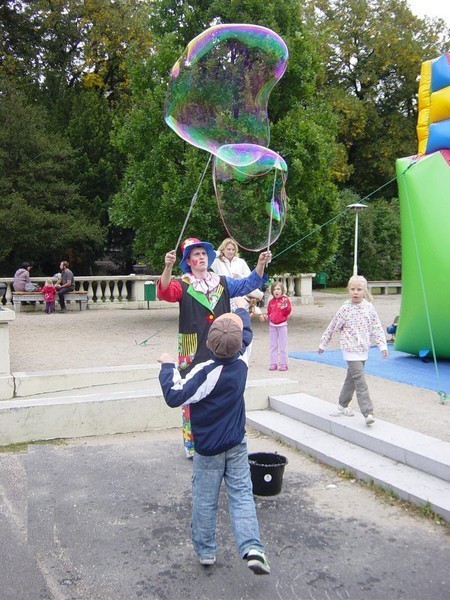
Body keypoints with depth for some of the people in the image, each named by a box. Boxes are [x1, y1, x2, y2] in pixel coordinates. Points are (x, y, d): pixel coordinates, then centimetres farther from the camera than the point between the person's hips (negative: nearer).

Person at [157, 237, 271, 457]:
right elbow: (165, 292, -20)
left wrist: (261, 264, -12)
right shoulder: (183, 285, -1)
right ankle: (193, 445, 11)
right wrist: (168, 268, -38)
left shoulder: (222, 283, 11)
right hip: (193, 354, -4)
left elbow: (247, 284, 4)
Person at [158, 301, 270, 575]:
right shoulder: (242, 361, -10)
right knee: (242, 494, 6)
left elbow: (174, 396, -24)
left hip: (208, 448, -3)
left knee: (205, 500, 11)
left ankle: (205, 551, 25)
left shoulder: (205, 373, -26)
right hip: (237, 444, 4)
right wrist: (242, 309, 26)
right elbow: (247, 335, 10)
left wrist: (168, 366, -12)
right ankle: (253, 547, -8)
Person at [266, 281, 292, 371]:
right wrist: (269, 317, -1)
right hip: (272, 325, 5)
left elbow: (288, 312, -13)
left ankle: (284, 363, 6)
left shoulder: (285, 299, -7)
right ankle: (273, 363, 15)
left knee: (283, 345, 0)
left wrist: (285, 305, -29)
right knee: (273, 345, 8)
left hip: (282, 325, -5)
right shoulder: (271, 301, 6)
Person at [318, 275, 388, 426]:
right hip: (350, 349, -5)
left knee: (352, 378, 17)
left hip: (363, 349, 5)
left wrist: (382, 345, -3)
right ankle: (368, 413, -15)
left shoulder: (369, 307, 2)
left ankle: (343, 405, 33)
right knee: (360, 380, -13)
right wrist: (323, 344, 7)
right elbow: (333, 327, 1)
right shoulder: (345, 308, -8)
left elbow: (377, 327, 5)